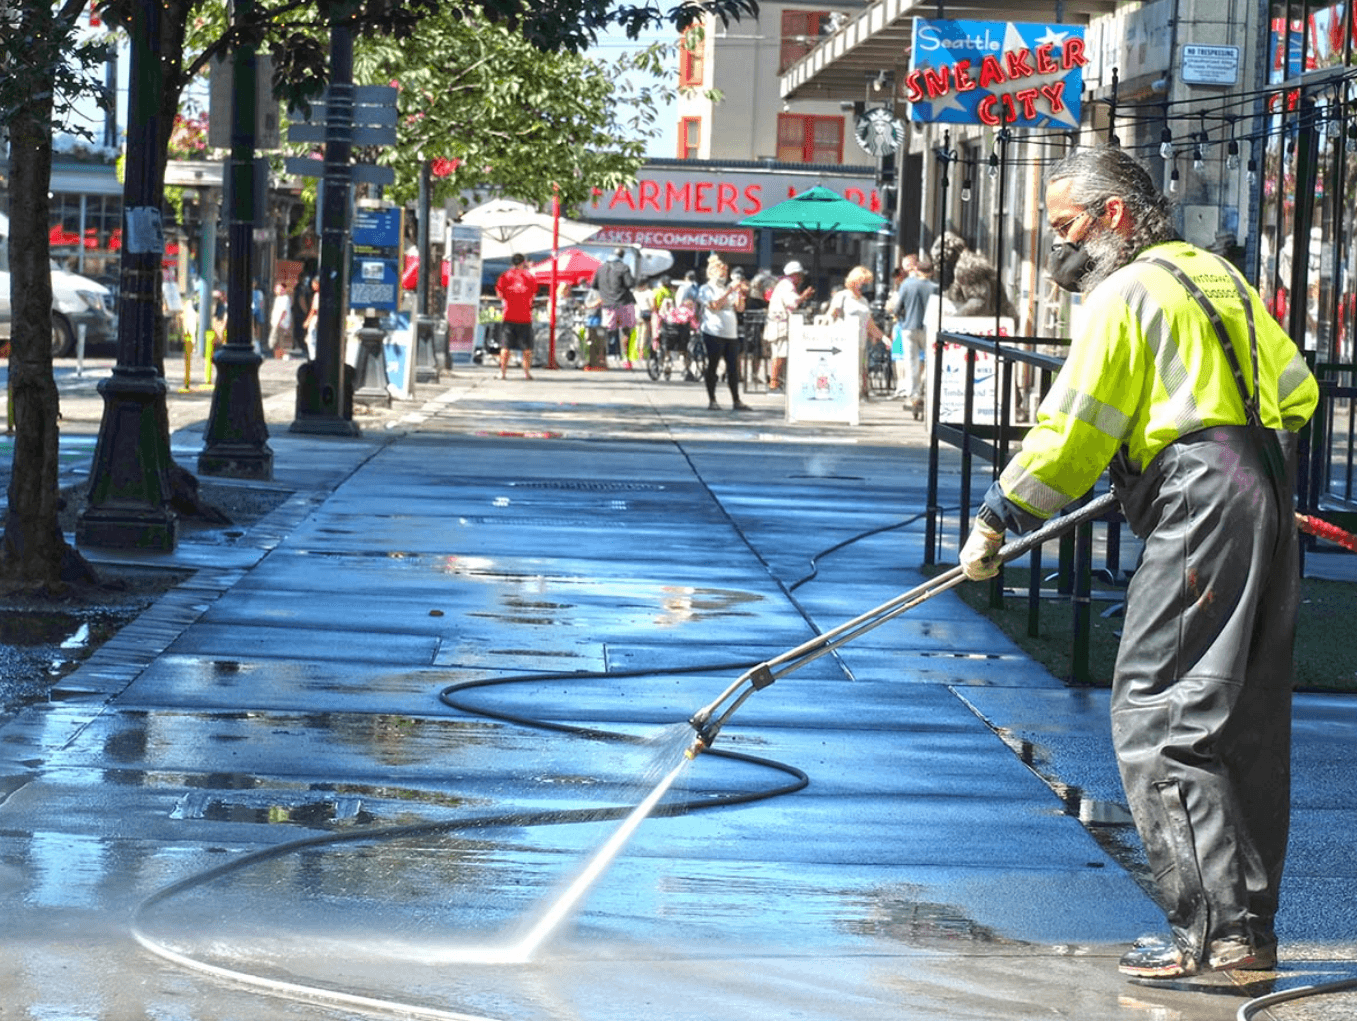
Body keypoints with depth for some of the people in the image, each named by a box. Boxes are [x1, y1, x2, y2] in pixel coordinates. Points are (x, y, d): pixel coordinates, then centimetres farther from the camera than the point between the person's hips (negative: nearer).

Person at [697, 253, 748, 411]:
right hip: (714, 332, -6)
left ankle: (736, 400, 6)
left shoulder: (728, 288, 20)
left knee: (733, 367, 3)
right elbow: (714, 306, -15)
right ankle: (712, 400, 1)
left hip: (731, 333, 6)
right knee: (712, 366, -2)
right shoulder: (705, 290, 2)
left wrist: (740, 294, -6)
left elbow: (739, 308, 12)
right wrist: (728, 293, -18)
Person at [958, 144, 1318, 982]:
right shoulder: (1218, 275, 19)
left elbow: (1072, 433, -9)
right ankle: (1250, 927, 14)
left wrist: (997, 524, -1)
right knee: (1247, 723, 11)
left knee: (1156, 721, -8)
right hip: (1269, 500, 9)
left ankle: (1214, 927, -14)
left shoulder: (1127, 293, -5)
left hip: (1201, 511, -9)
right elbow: (1298, 390, 23)